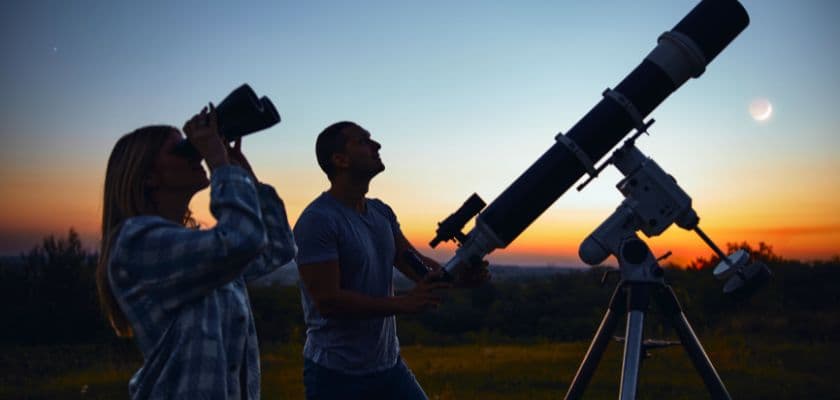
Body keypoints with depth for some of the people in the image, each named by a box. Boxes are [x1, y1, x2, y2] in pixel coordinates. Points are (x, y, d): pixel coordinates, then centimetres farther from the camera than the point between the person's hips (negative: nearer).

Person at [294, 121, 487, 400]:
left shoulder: (382, 212, 7)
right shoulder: (317, 220, -18)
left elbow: (416, 264, 3)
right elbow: (328, 300, -22)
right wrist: (405, 303, -23)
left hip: (389, 364, 7)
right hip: (336, 374, -7)